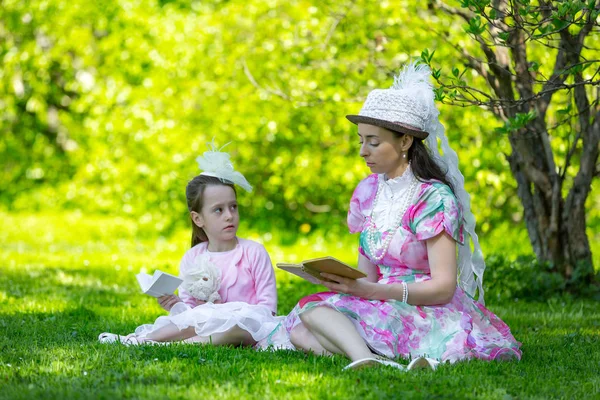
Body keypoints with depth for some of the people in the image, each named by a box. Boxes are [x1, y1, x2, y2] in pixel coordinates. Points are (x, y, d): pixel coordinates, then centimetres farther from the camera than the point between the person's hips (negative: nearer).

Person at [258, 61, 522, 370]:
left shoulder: (433, 197, -10)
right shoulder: (368, 191, 12)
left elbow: (443, 286, -17)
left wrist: (367, 290, -25)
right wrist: (344, 282, -8)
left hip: (428, 311, -7)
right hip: (383, 307, 7)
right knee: (300, 331, -22)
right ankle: (365, 357, -43)